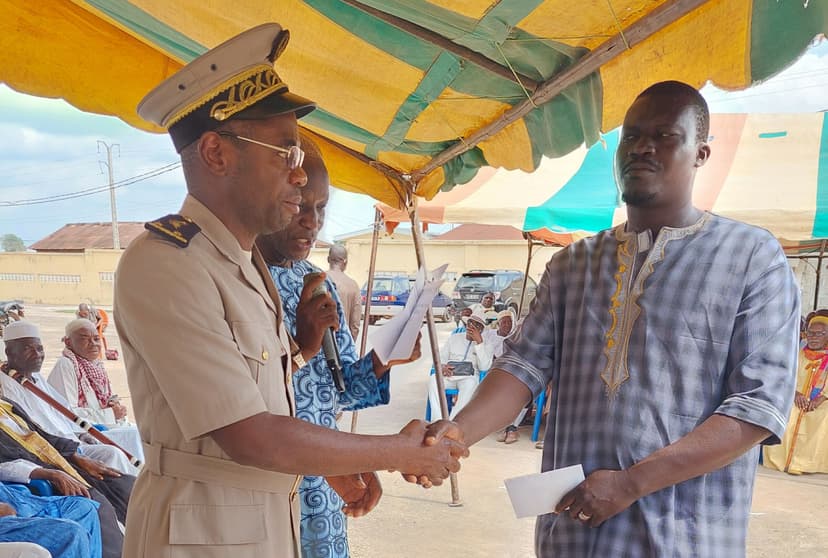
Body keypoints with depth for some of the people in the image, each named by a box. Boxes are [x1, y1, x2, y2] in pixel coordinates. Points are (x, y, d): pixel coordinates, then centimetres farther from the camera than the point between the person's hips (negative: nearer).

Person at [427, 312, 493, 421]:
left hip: (469, 376, -2)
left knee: (470, 384, -38)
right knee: (433, 379, -31)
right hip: (449, 375, 2)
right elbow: (441, 357, 14)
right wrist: (442, 367, -10)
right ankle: (440, 421, -37)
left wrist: (479, 341, -11)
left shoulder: (485, 345, 11)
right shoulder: (454, 337, 21)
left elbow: (484, 367, -6)